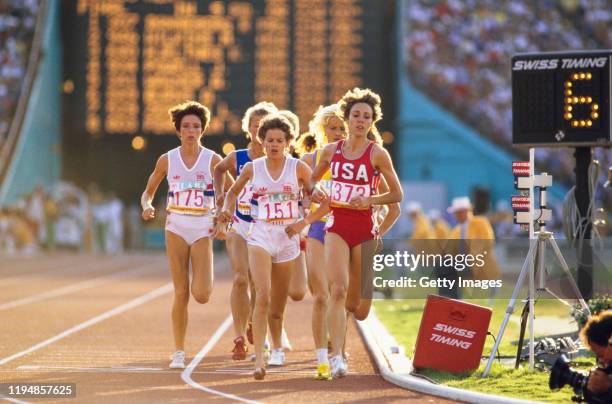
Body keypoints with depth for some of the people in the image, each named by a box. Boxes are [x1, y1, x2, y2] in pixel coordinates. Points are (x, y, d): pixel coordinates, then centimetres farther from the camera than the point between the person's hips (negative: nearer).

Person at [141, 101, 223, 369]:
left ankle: (205, 281, 25)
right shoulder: (167, 160, 3)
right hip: (176, 227, 1)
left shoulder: (213, 160, -2)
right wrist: (147, 206, -9)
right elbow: (148, 192, 13)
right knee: (181, 293, -2)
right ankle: (179, 352, 8)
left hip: (203, 229, -1)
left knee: (201, 295, -13)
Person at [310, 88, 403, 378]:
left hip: (365, 230, -1)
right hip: (336, 227, 1)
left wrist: (370, 200, -15)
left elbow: (397, 194, 1)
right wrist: (315, 193, -3)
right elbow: (312, 180, 20)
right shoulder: (331, 151, 5)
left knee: (358, 308, 6)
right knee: (338, 290, -20)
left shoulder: (377, 154, -3)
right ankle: (337, 356, -22)